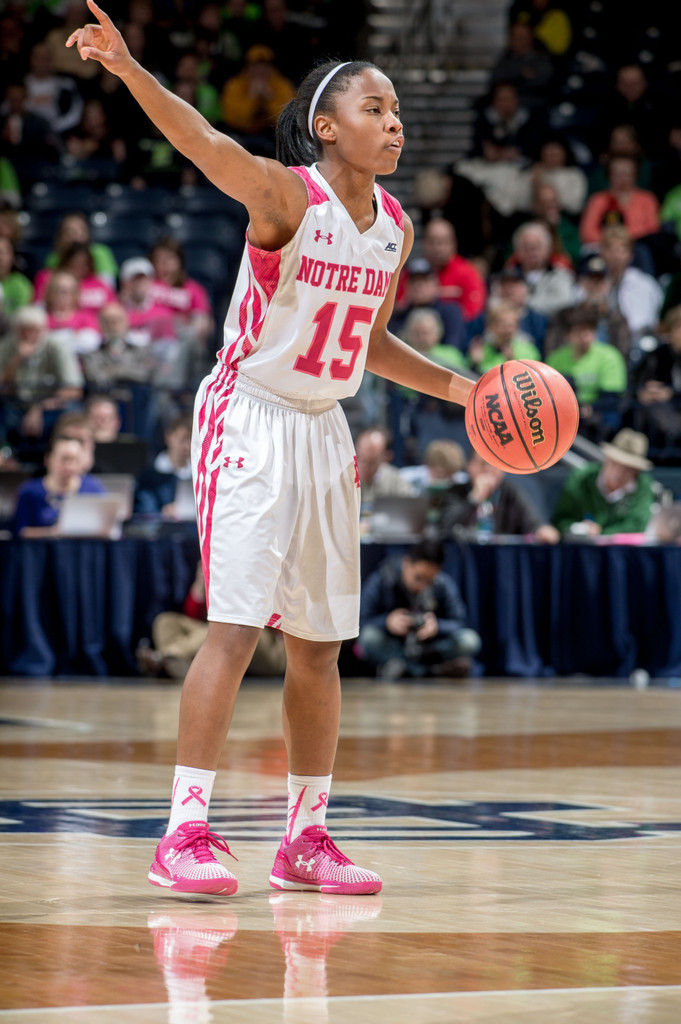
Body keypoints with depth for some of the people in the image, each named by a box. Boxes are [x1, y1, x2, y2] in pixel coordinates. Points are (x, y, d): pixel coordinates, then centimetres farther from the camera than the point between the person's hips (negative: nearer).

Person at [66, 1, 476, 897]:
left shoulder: (395, 229, 6)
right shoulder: (286, 197, -14)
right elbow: (208, 146, -34)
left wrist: (456, 388, 11)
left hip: (323, 434, 7)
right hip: (248, 422, -7)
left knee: (320, 644, 10)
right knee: (237, 625, -15)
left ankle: (306, 838, 20)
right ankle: (184, 834, -12)